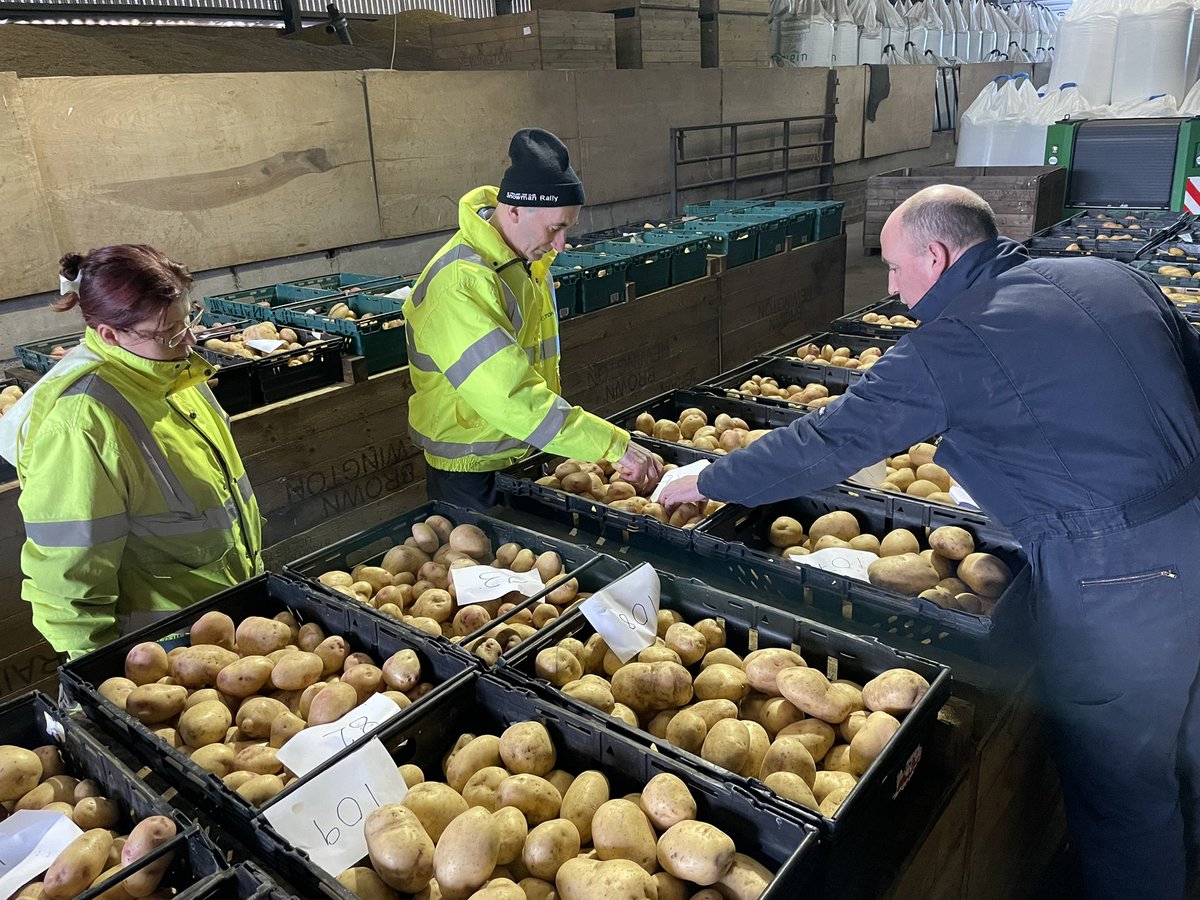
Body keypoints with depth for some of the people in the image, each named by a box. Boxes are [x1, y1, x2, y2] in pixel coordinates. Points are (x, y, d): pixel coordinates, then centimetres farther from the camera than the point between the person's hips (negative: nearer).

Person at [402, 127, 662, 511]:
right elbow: (512, 399, -35)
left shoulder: (529, 257, 2)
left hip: (527, 456, 8)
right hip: (473, 476, -8)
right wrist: (615, 445, -34)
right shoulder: (461, 286, -28)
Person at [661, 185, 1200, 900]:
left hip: (1113, 577, -9)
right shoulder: (1116, 277, 9)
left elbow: (828, 443, -9)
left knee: (1119, 786, 12)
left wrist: (709, 483, 3)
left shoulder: (951, 345, -13)